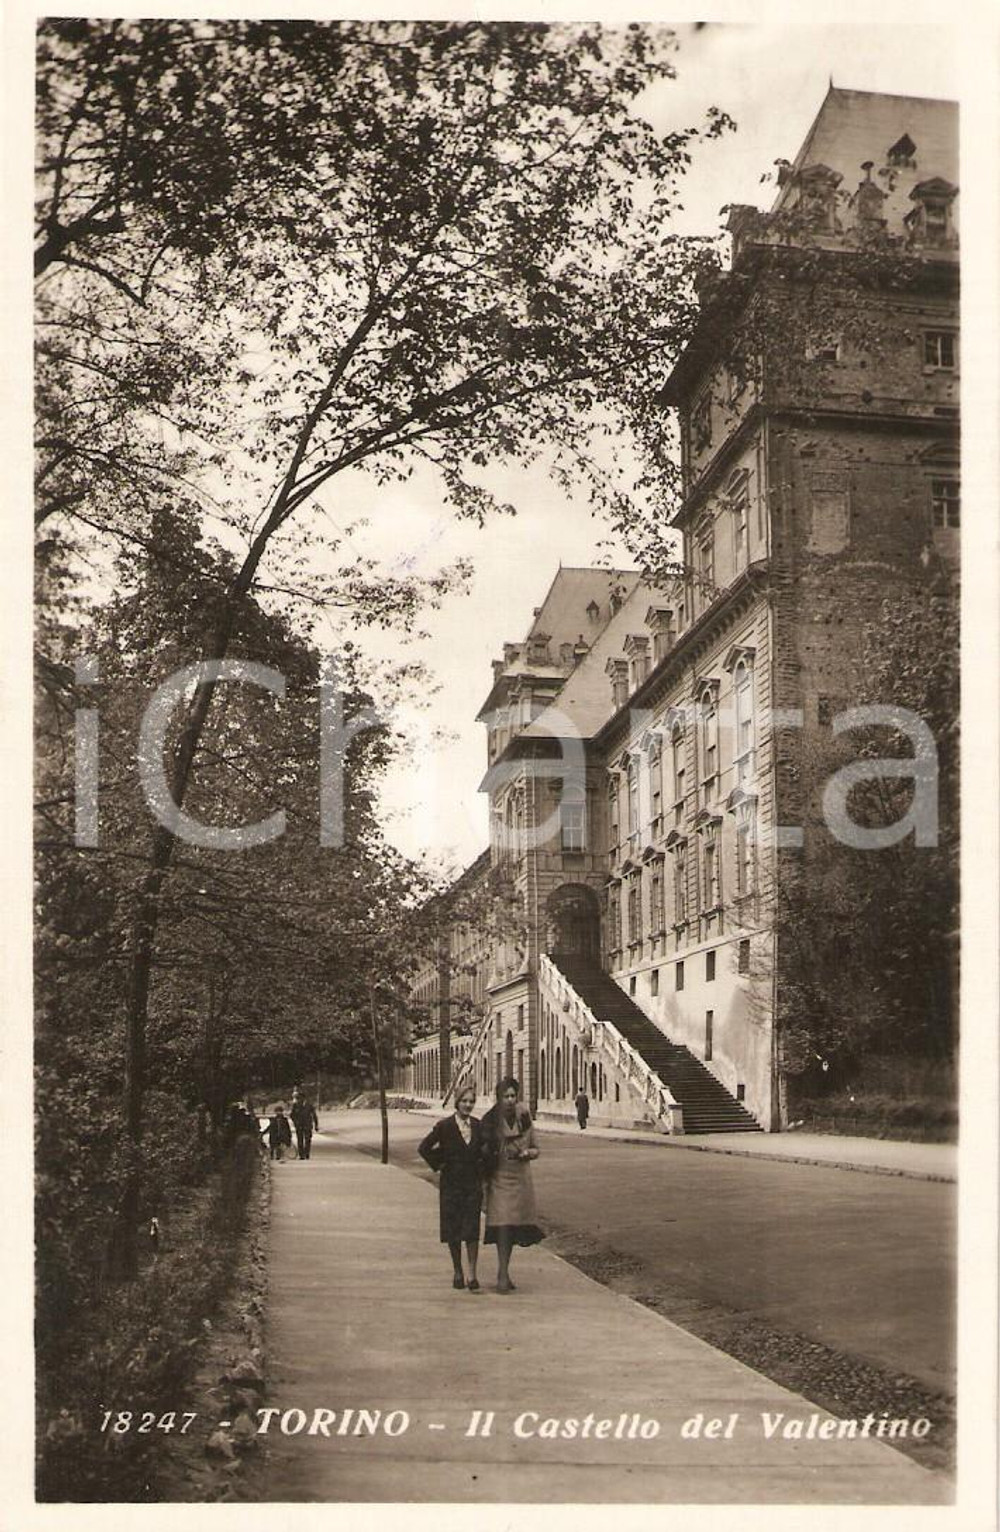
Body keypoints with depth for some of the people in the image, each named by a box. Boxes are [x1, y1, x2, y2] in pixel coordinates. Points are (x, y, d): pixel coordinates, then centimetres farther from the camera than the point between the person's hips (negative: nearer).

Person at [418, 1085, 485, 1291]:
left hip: (473, 1183, 1)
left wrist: (482, 1168, 7)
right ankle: (457, 1272, 20)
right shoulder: (445, 1126, -5)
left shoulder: (479, 1126, 4)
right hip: (451, 1184, -1)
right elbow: (424, 1148, -1)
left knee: (472, 1229, -6)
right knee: (452, 1229, 5)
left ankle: (472, 1274, -4)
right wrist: (438, 1165, -2)